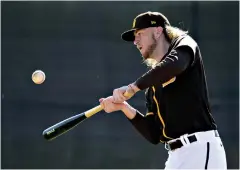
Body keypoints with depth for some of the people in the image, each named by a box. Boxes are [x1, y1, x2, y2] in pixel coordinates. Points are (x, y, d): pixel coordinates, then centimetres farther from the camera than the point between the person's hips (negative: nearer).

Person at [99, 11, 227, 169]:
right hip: (176, 156, 9)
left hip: (201, 149, -9)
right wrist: (124, 107, 4)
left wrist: (132, 88, -18)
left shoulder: (184, 44, 3)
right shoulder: (153, 87, 22)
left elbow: (174, 64, -23)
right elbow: (154, 135, 15)